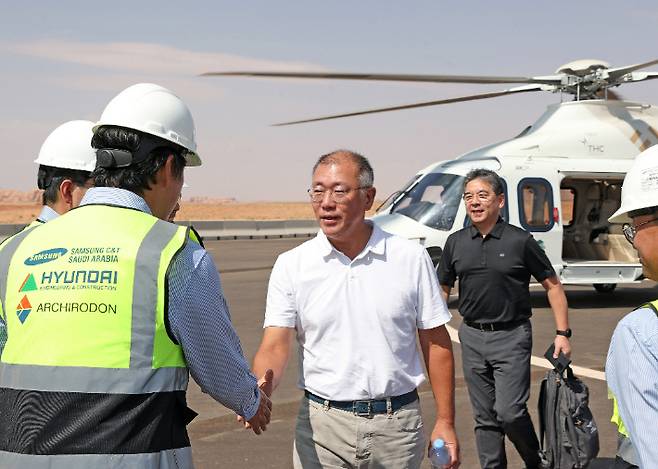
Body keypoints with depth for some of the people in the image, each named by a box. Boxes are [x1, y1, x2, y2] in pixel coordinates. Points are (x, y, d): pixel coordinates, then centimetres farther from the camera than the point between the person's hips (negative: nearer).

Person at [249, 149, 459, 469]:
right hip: (322, 424, 0)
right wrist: (259, 393, -29)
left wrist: (445, 421, 1)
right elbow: (275, 346, -9)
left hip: (398, 422, 1)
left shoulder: (411, 258, 0)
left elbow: (436, 343, 4)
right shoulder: (291, 265, -2)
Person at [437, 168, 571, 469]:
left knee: (509, 411, -10)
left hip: (511, 336, -4)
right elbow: (442, 289, 14)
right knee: (485, 418, 9)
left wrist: (563, 333, -6)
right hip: (472, 337, 4)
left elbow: (553, 286, 1)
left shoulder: (520, 241, -5)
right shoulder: (456, 243, 5)